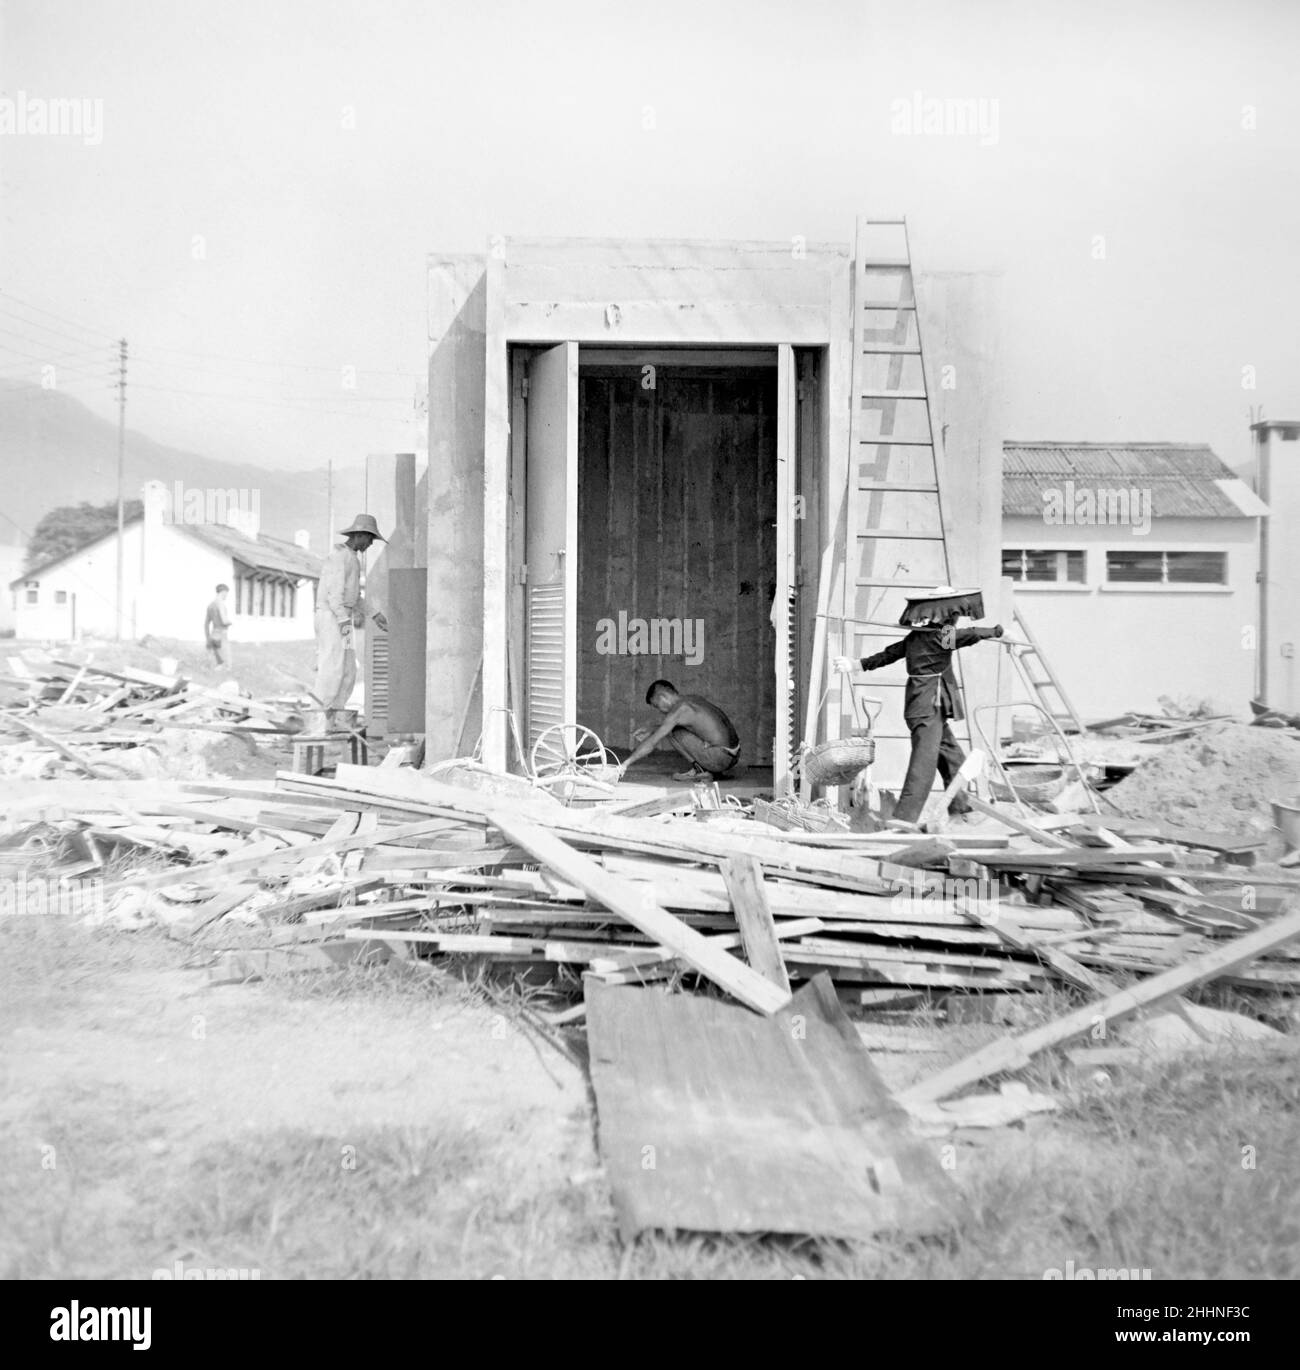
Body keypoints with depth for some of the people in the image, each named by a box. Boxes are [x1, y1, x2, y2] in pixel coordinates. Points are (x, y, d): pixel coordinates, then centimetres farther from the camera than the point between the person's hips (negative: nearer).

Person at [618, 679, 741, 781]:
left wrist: (626, 764, -2)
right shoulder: (696, 698, 15)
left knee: (673, 731, 0)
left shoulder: (678, 709, -9)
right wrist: (650, 731, 29)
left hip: (720, 757, -8)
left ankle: (700, 770, 0)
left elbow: (652, 743, -8)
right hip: (734, 757, 8)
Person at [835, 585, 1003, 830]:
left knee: (952, 757, 20)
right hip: (928, 707, -9)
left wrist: (858, 664, 23)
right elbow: (973, 634, -7)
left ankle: (962, 806, 32)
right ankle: (905, 815, -21)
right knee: (925, 759, -14)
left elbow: (887, 654, 15)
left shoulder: (915, 636, 11)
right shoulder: (941, 635, -13)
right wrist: (996, 630, 9)